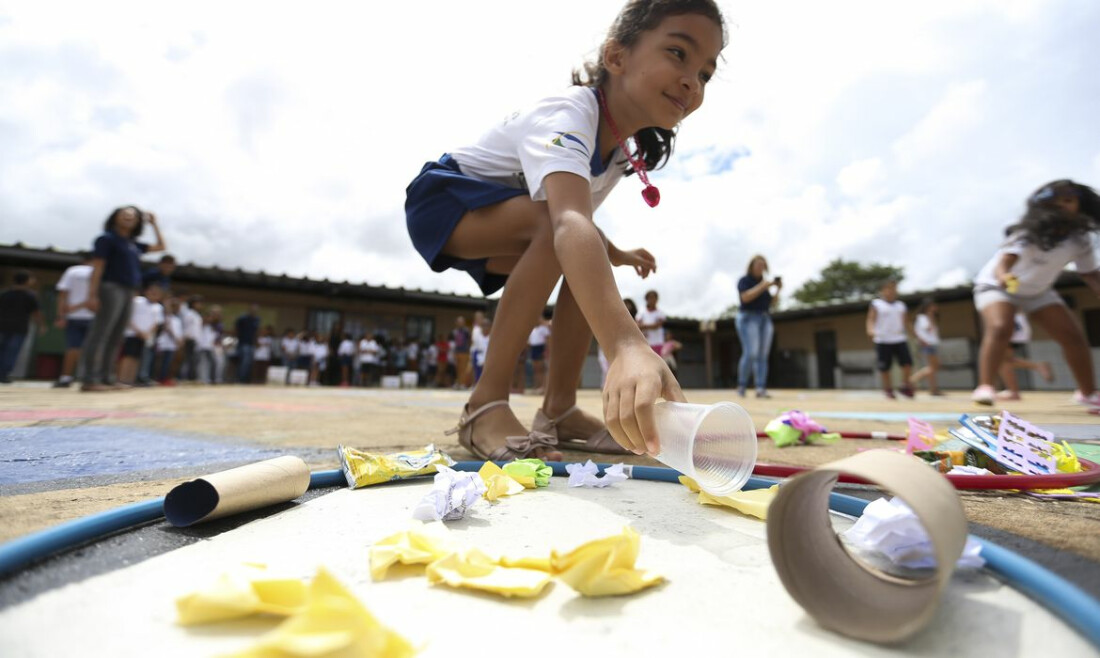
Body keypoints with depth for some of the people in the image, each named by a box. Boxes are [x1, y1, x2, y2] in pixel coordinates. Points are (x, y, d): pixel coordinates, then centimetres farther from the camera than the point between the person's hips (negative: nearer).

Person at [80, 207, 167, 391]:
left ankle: (107, 379, 7)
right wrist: (92, 294, -14)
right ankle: (90, 380, -14)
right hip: (111, 288, -7)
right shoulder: (107, 238, 0)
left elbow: (161, 247, 31)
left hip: (128, 292, 7)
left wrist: (154, 224, 27)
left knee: (115, 338, 5)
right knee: (100, 334, -12)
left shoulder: (134, 244, 19)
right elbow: (97, 267, -7)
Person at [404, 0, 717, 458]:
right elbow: (568, 222, -51)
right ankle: (486, 404, -27)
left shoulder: (621, 154, -3)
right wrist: (626, 345, -63)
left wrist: (616, 254, -2)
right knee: (556, 230, -33)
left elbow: (580, 218, 14)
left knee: (590, 270, -8)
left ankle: (558, 409, -4)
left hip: (499, 226, 8)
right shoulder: (567, 116, -31)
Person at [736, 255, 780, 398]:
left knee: (762, 356, -3)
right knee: (750, 353, -17)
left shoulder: (764, 282, 19)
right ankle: (741, 386, -3)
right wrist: (762, 286, -16)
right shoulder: (744, 280, 1)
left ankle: (761, 389, -6)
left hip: (765, 319, 7)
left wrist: (778, 290, 4)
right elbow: (746, 297, -16)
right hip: (748, 318, -6)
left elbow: (771, 303, 18)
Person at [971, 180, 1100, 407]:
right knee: (999, 328, -33)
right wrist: (1004, 277, -69)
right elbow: (1005, 261, -46)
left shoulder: (1081, 238, -9)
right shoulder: (1029, 233, -28)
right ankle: (984, 387, -32)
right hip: (996, 285, -6)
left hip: (1038, 291, 7)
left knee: (1074, 336, 4)